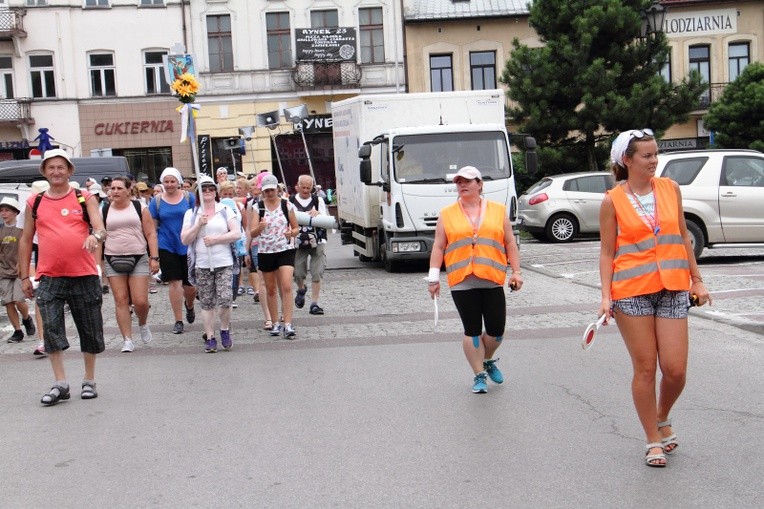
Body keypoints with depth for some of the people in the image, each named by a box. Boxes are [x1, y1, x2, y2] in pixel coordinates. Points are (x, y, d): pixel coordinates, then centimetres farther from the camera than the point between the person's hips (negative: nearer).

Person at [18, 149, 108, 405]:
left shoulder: (84, 198, 3)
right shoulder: (34, 203, 8)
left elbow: (100, 229, -7)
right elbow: (26, 240, 12)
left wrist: (95, 236, -32)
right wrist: (24, 276, 8)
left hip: (84, 275, -1)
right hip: (49, 277, 1)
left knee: (89, 329, 7)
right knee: (51, 328, -6)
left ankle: (89, 380, 22)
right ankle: (60, 383, 2)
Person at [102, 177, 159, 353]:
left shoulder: (139, 208, 4)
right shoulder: (104, 211, 6)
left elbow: (151, 234, 3)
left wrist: (154, 258, -4)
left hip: (138, 259, -1)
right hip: (113, 260, 1)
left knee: (140, 301, -7)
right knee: (121, 300, 0)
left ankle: (143, 325, 25)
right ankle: (127, 340, 6)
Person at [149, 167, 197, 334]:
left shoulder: (188, 197, 1)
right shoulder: (156, 201, 2)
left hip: (188, 246, 0)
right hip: (167, 247, 0)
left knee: (190, 285, 3)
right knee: (175, 283, -3)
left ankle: (189, 305, 37)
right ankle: (178, 321, 7)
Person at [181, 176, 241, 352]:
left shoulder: (226, 210, 7)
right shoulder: (191, 214, 9)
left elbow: (237, 233, -3)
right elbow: (185, 240, 3)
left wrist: (215, 239, -11)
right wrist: (199, 225, -10)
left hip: (224, 263, -1)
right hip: (202, 265, 1)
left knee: (225, 300, -12)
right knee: (207, 304, 3)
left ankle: (225, 330, 11)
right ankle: (210, 338, 11)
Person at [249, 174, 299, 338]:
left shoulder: (287, 205, 1)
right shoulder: (257, 208, 1)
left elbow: (296, 228, 8)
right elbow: (252, 233, -4)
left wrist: (291, 233, -15)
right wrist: (259, 228, -27)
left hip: (286, 250, -1)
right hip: (265, 252, 2)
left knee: (286, 287, -13)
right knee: (271, 289, 9)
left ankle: (288, 325, -13)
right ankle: (275, 323, 21)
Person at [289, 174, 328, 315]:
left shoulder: (318, 200, 6)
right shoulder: (290, 201, 2)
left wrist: (317, 214, -17)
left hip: (317, 241, 1)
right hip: (298, 242, 0)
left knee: (317, 274, -5)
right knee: (298, 273, -1)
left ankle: (314, 304, 3)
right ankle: (301, 289, 34)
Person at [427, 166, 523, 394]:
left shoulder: (498, 211, 10)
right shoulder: (447, 215, 9)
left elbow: (510, 244, 11)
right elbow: (438, 247, 7)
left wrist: (516, 272, 3)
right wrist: (434, 276, 0)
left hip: (492, 281, 1)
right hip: (462, 282, -1)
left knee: (496, 330, 3)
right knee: (472, 331, 2)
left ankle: (488, 360, 33)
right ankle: (479, 375, 13)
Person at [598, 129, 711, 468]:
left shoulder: (670, 189, 7)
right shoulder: (613, 201, -2)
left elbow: (683, 237, 15)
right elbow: (607, 252, 0)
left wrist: (696, 280, 14)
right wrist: (606, 295, -10)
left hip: (672, 289, 3)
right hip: (632, 292, -3)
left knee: (675, 369, -2)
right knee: (645, 368, 2)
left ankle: (662, 418, 29)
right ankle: (653, 442, 17)